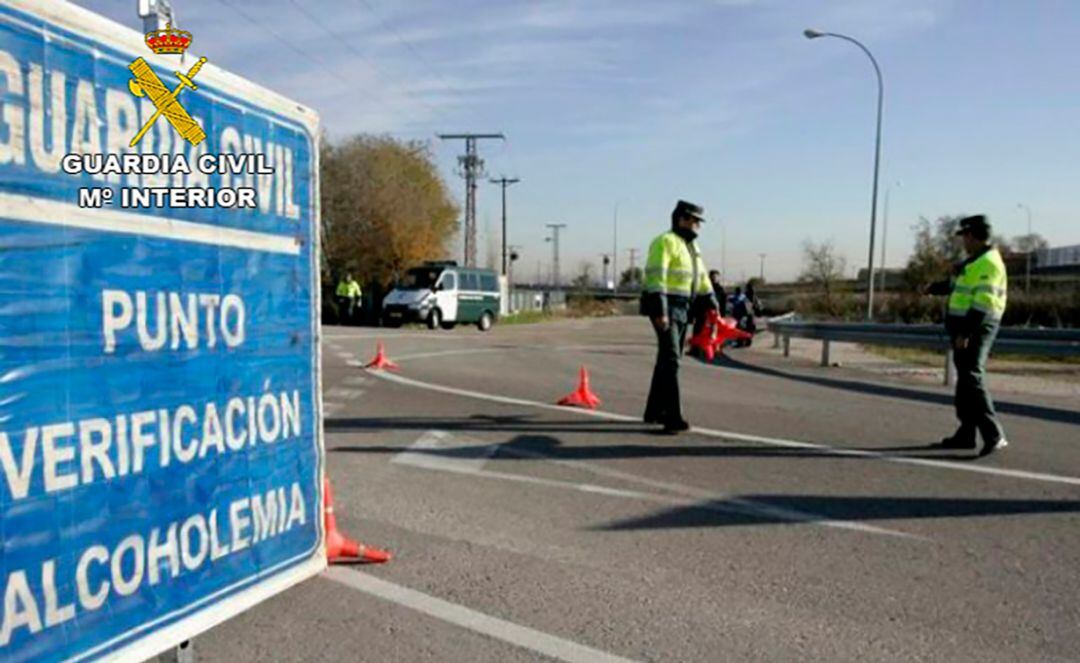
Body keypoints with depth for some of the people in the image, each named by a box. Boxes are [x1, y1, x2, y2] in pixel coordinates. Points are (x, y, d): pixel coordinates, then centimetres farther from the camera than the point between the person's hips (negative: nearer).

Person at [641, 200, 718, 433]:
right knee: (670, 361, -14)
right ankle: (673, 418, -15)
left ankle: (654, 411, 22)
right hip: (665, 308, -10)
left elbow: (702, 278, 22)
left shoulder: (691, 246, 20)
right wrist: (660, 311, -27)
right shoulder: (665, 242, -10)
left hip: (682, 309, 10)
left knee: (668, 361, 13)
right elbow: (656, 277, -20)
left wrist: (711, 305, 14)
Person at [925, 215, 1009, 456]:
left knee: (972, 379, -16)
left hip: (975, 328, -11)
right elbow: (958, 285, 34)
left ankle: (994, 435, -16)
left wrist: (965, 333, -25)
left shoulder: (989, 263, -14)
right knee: (965, 379, 13)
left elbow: (982, 303, -22)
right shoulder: (976, 261, 17)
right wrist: (935, 288, 46)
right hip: (966, 327, 11)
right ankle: (966, 434, 20)